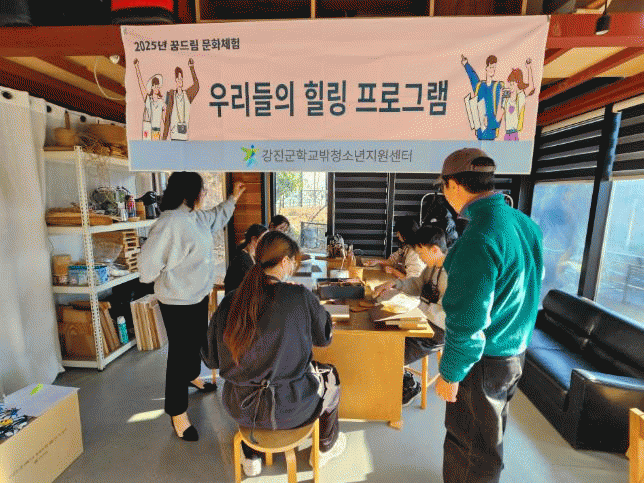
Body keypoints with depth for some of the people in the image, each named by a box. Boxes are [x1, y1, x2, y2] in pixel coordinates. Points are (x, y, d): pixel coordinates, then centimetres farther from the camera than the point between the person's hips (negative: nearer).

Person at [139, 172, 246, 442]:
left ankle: (192, 376, 56)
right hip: (178, 302, -9)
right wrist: (168, 279, -10)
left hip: (199, 296, 9)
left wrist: (233, 198, 29)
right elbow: (149, 261, -28)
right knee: (180, 351, 5)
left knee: (196, 340, 28)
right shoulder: (171, 222, -26)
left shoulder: (196, 217, 3)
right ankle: (177, 413, 24)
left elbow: (216, 219, 25)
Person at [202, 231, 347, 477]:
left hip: (239, 409, 4)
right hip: (288, 410, -3)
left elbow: (211, 359, -1)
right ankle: (326, 448, 49)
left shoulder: (229, 302, -12)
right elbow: (324, 337, -4)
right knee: (330, 376, 26)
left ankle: (251, 458, 51)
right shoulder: (301, 297, -22)